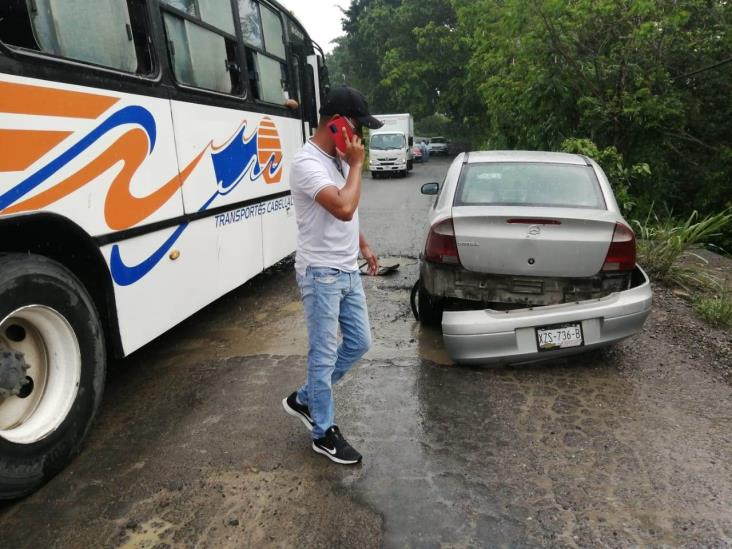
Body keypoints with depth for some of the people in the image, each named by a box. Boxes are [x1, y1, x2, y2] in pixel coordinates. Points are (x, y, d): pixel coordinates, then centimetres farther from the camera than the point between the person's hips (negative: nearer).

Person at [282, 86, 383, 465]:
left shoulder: (338, 158, 11)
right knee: (324, 354, 2)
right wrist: (356, 165, -19)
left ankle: (304, 399, 31)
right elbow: (344, 208, -32)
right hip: (321, 275, -9)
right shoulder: (307, 163, -19)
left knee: (359, 342, 15)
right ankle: (324, 433, 20)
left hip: (348, 271, 9)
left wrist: (364, 247, 22)